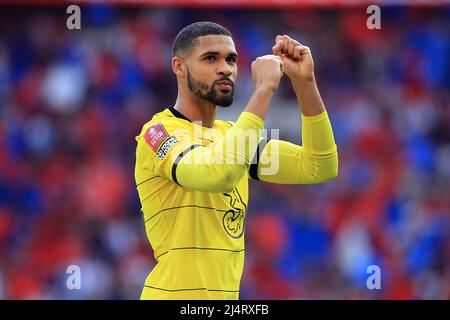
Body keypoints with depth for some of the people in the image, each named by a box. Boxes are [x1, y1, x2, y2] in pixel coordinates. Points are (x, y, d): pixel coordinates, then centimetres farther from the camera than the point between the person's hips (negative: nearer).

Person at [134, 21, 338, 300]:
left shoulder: (231, 133, 11)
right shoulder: (159, 133, -12)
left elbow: (319, 168, 4)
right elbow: (217, 174, -31)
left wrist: (305, 81, -6)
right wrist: (265, 88, -25)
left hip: (226, 297, 7)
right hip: (175, 296, -7)